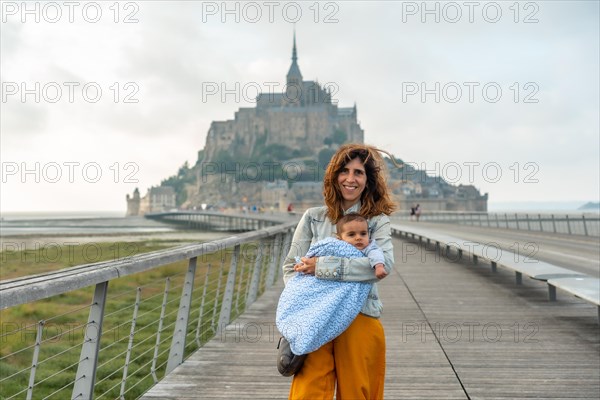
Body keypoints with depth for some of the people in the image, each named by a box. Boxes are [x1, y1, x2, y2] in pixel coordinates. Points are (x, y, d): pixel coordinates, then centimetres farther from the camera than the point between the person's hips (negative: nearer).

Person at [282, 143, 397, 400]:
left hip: (360, 319, -1)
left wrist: (322, 267, -17)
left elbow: (384, 263, -15)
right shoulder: (313, 217, 9)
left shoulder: (378, 221, 3)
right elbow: (290, 267, 9)